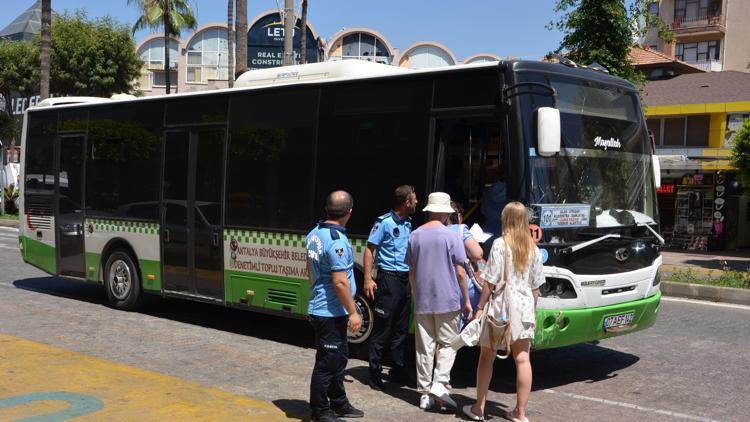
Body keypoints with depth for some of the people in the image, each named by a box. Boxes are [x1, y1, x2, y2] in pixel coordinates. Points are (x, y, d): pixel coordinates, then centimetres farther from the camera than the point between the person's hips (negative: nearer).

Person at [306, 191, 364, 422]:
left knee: (339, 357, 20)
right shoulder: (337, 241, -23)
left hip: (320, 307, 10)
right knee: (327, 362, 3)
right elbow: (340, 282, -25)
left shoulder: (314, 234, 6)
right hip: (330, 312, -10)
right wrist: (353, 312, -17)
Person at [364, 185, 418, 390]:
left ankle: (397, 369, 22)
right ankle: (375, 371, 5)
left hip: (406, 279, 7)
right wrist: (368, 279, -16)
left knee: (401, 327, 12)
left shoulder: (408, 223, 12)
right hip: (388, 278, -7)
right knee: (382, 327, -3)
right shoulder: (384, 222, -9)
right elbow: (370, 250, -9)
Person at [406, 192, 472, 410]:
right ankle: (439, 383, -8)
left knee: (424, 348, 8)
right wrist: (466, 300, 1)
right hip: (447, 301, -3)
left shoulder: (415, 236, 5)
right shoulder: (451, 237, -8)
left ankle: (424, 393, 11)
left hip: (422, 302, 4)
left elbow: (411, 271, 11)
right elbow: (459, 272, -7)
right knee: (447, 344, 8)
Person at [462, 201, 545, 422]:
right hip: (524, 307, 4)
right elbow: (536, 286, 10)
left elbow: (491, 281, -12)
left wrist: (480, 307, -5)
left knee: (487, 356, 9)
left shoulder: (501, 244, -9)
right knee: (522, 359, 6)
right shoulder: (533, 248, 7)